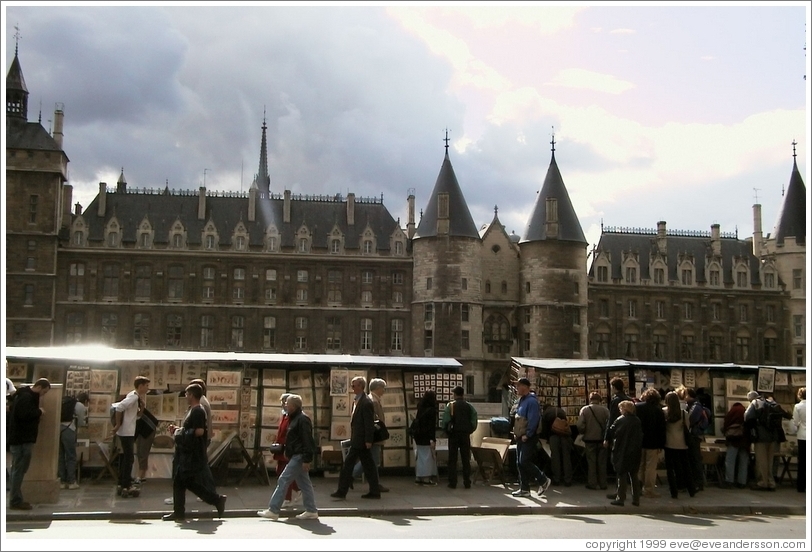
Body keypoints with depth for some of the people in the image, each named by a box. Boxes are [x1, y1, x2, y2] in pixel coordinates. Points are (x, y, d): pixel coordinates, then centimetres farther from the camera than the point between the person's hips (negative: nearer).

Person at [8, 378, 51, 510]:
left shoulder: (25, 395, 16)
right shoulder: (27, 397, -17)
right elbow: (24, 414, -28)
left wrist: (36, 413, 8)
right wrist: (39, 412, -14)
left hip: (20, 437, 11)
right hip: (22, 438, -11)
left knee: (19, 469, 13)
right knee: (19, 469, -6)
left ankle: (16, 499, 19)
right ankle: (15, 501, -2)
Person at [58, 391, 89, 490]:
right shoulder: (81, 407, 4)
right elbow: (81, 423, 9)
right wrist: (85, 424, 32)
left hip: (58, 428, 6)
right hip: (68, 430, -6)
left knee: (60, 456, 12)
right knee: (71, 457, 4)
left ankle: (62, 481, 15)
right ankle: (71, 482, 7)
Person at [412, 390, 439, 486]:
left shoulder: (420, 409, 6)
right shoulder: (431, 410, -13)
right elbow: (432, 426, -17)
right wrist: (433, 439, -18)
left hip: (418, 437, 6)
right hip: (427, 438, -6)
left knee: (420, 457, 12)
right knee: (428, 457, 0)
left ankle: (419, 478, 15)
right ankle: (427, 478, 1)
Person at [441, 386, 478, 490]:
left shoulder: (450, 406, -5)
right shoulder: (470, 407, 3)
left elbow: (445, 422, -9)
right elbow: (474, 423, -1)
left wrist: (447, 431, 6)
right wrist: (469, 431, 12)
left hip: (453, 434, -2)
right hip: (465, 435, 2)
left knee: (452, 459, 3)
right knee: (466, 459, 8)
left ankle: (452, 482, 2)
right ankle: (467, 482, 7)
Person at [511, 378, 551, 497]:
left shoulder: (531, 401, -15)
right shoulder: (522, 400, 15)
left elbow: (533, 420, -21)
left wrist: (527, 435, -21)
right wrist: (516, 432, 13)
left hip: (529, 438, -10)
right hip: (520, 437, 10)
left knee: (524, 462, -12)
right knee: (520, 463, 9)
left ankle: (543, 480, 3)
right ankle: (524, 489, 15)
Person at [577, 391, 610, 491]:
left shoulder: (584, 410, -9)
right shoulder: (605, 410, -8)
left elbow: (580, 425, -15)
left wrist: (583, 432, 6)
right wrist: (606, 435, 6)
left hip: (590, 439, -1)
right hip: (602, 440, 1)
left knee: (591, 462, 8)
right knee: (602, 462, 12)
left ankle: (592, 483, 11)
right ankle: (602, 483, 17)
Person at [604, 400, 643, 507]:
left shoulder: (620, 420, -10)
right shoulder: (637, 421, 4)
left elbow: (611, 432, -9)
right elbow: (641, 436, 10)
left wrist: (608, 442, 8)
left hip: (622, 451, -4)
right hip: (635, 451, 5)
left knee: (622, 475, 2)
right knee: (634, 475, 11)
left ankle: (620, 498, 2)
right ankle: (636, 499, 13)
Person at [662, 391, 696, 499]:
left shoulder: (663, 412, -8)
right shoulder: (684, 413, -5)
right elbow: (687, 428, 3)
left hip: (669, 444, -2)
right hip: (682, 444, 2)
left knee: (670, 468, 6)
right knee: (685, 467, 14)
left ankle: (674, 492, 3)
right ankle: (692, 490, 20)